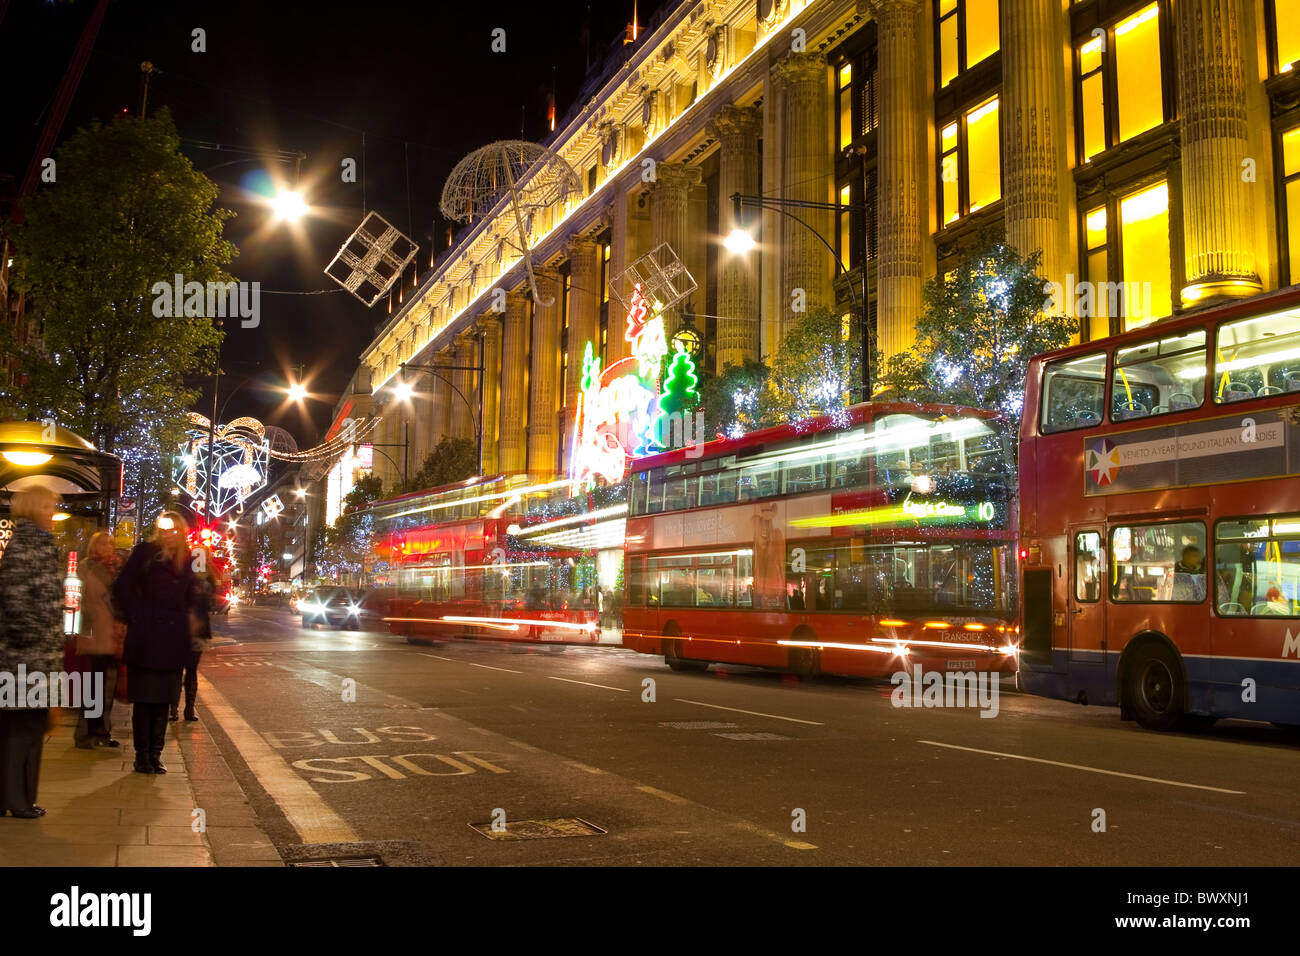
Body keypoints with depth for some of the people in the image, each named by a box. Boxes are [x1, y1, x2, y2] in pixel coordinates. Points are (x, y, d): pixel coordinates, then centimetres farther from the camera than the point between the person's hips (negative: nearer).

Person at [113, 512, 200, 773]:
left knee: (163, 701, 7)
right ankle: (142, 755, 9)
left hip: (174, 640, 4)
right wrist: (137, 616, -7)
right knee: (143, 700, 1)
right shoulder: (146, 551, -2)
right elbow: (122, 587, -4)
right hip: (146, 637, -4)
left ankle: (156, 754, 14)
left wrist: (186, 616, 11)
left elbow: (192, 593, 25)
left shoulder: (185, 559, 11)